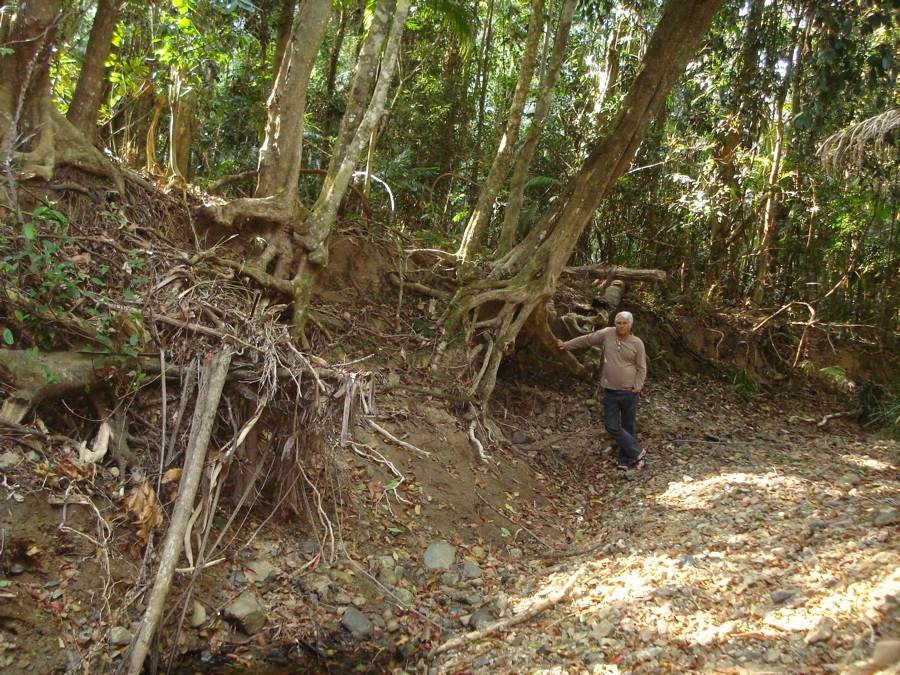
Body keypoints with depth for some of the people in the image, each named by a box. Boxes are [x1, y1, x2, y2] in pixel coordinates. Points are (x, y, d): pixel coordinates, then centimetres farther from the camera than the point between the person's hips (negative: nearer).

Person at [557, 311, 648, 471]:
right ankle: (638, 452, 11)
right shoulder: (607, 334, 0)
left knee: (628, 427, 7)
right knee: (612, 426, -2)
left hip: (629, 392, -2)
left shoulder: (637, 343, -3)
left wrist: (637, 388, -8)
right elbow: (586, 340, 13)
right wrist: (566, 345, 20)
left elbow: (641, 368, 1)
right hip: (610, 391, 2)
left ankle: (625, 460, 20)